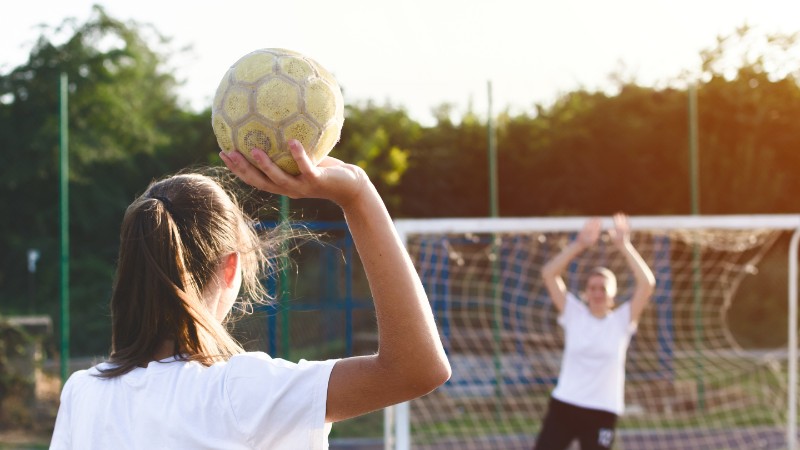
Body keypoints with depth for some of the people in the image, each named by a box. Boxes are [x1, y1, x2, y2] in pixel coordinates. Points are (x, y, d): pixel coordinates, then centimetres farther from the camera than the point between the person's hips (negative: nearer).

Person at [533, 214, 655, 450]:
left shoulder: (622, 320, 0)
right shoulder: (574, 313, 2)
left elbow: (647, 283, -14)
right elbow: (548, 274, -8)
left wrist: (624, 246, -17)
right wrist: (579, 244, -15)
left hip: (602, 413, -1)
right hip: (563, 405, 1)